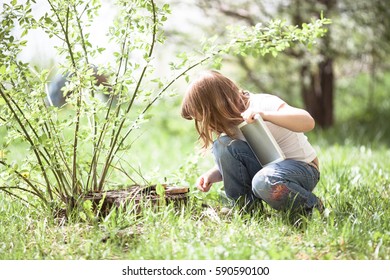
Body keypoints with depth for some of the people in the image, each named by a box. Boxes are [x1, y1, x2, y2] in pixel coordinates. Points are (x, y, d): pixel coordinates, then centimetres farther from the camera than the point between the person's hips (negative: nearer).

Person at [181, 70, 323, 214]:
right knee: (223, 144, -15)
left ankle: (313, 206, -12)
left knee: (264, 182, -40)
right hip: (268, 167, 7)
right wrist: (212, 174, -12)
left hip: (303, 168, -6)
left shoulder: (263, 104, -21)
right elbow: (229, 161, 10)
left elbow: (308, 122, -34)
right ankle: (245, 206, -8)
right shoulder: (232, 122, 2)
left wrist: (265, 115, -44)